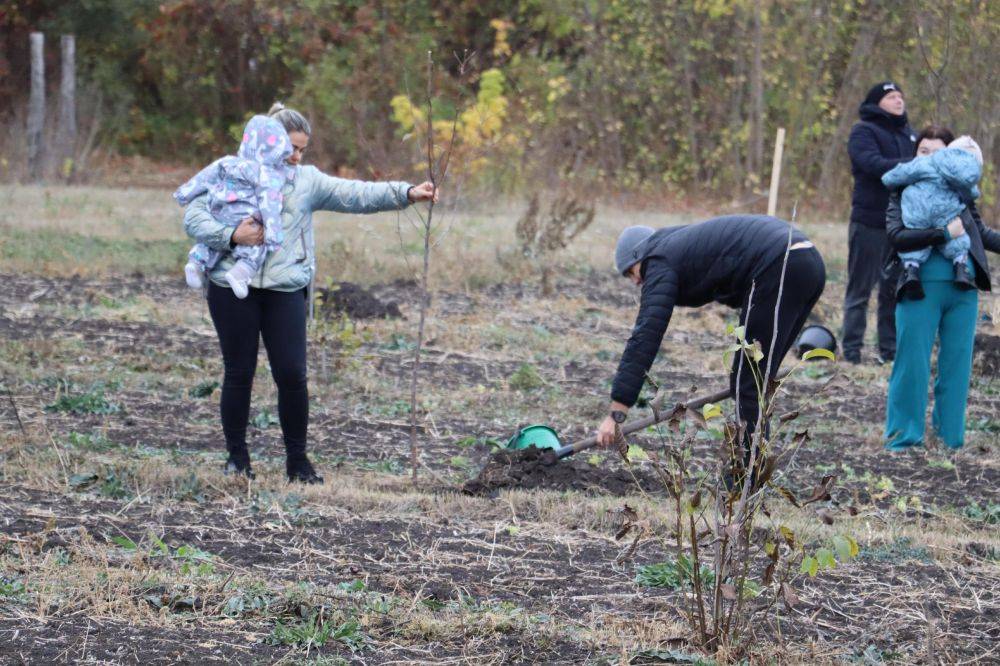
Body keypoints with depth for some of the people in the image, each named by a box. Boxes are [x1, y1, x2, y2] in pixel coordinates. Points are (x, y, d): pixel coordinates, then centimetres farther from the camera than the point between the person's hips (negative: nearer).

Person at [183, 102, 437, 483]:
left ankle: (297, 460, 8)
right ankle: (236, 457, 18)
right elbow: (193, 218, -2)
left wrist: (406, 194, -9)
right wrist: (232, 236, -17)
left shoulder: (307, 180, 12)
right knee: (238, 374, 4)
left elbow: (357, 195, 3)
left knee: (292, 375, -5)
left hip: (285, 291, 2)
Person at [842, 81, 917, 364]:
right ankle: (852, 350, 3)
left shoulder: (907, 133, 15)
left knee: (895, 290, 9)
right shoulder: (863, 132, -5)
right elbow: (874, 164, -21)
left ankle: (890, 349, 15)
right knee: (860, 289, -1)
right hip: (870, 222, -6)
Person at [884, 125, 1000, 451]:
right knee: (912, 363, -2)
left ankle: (950, 434, 18)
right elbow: (896, 236, -14)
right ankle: (904, 435, 9)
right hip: (922, 287, -4)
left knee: (957, 363, 8)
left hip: (963, 290, 4)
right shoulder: (904, 192, 0)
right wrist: (944, 233, -18)